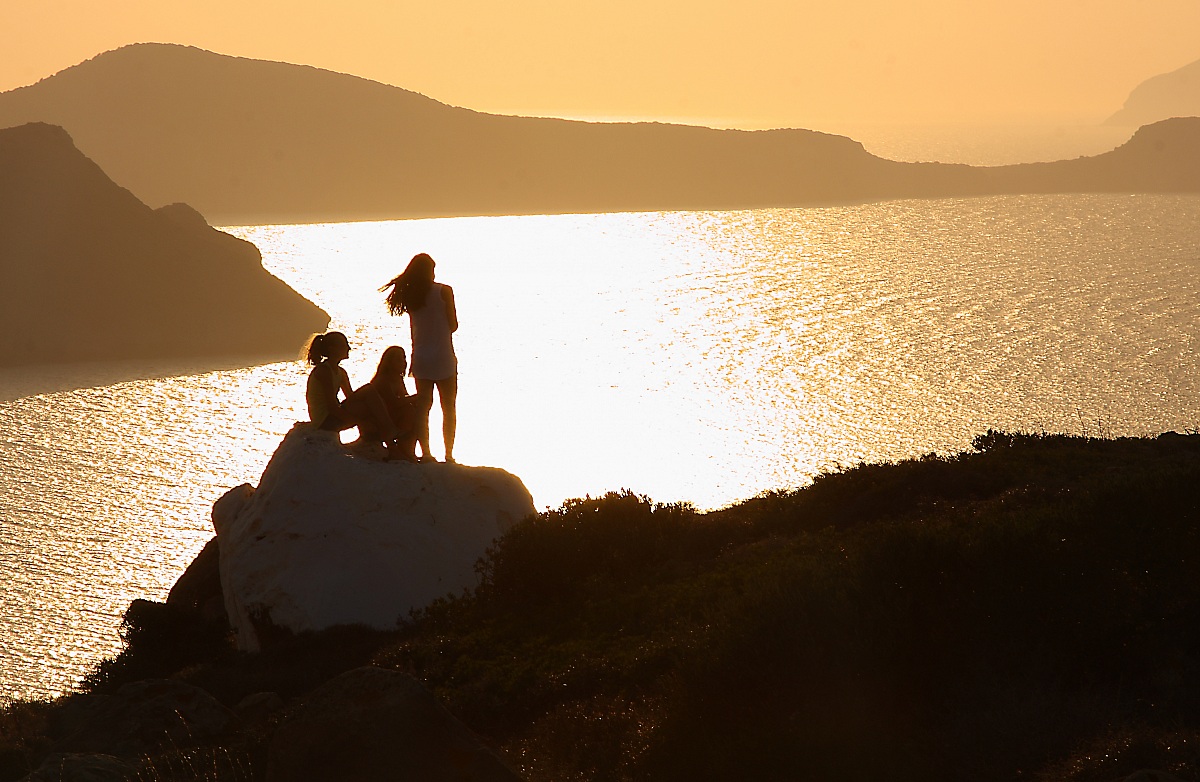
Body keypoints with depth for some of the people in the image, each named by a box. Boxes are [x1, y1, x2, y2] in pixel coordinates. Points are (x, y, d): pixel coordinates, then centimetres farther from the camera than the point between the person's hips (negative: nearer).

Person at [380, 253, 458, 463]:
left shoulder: (410, 295, 5)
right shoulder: (443, 291, -8)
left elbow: (414, 329, 11)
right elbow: (453, 325, -6)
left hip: (421, 359, 4)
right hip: (443, 358, -4)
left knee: (422, 407, 8)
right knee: (448, 409, 3)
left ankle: (425, 453, 4)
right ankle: (449, 454, 1)